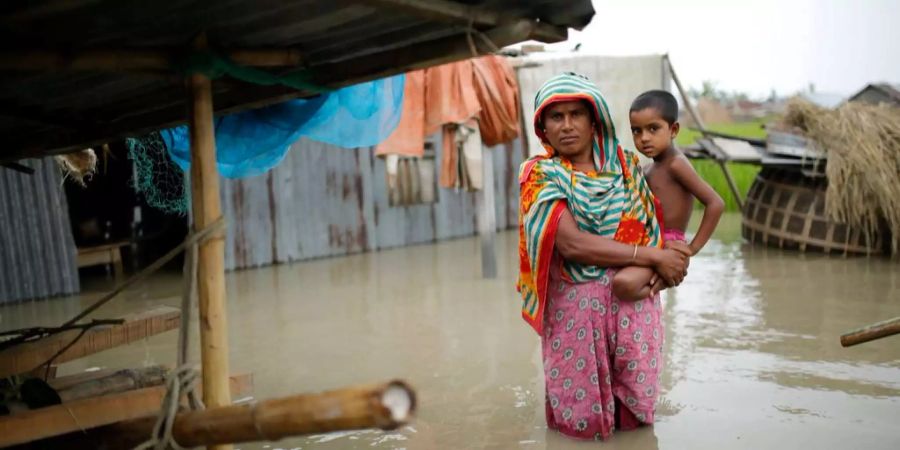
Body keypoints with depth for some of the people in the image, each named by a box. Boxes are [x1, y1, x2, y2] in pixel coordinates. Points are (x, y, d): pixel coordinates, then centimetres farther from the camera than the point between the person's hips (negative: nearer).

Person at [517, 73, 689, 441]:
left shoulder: (627, 165, 6)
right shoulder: (540, 174, -6)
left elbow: (654, 227, 10)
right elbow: (571, 243, -18)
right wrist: (652, 257, -15)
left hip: (634, 304, 3)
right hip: (575, 308, -3)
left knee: (634, 413, 10)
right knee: (582, 420, 6)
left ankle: (626, 419, 42)